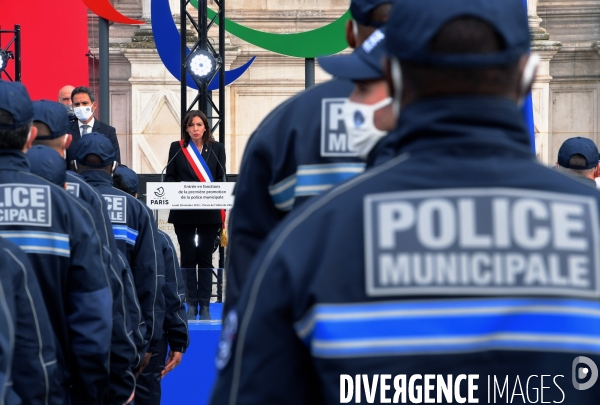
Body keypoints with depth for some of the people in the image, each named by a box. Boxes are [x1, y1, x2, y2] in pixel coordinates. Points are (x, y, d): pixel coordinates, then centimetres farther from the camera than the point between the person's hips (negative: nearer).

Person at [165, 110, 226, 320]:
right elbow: (169, 178, 5)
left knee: (205, 258, 3)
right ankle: (191, 303, 9)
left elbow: (221, 179, 6)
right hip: (184, 212, 0)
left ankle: (205, 305, 6)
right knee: (188, 258, 3)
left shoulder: (216, 148, 7)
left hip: (209, 212, 0)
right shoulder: (177, 148, 6)